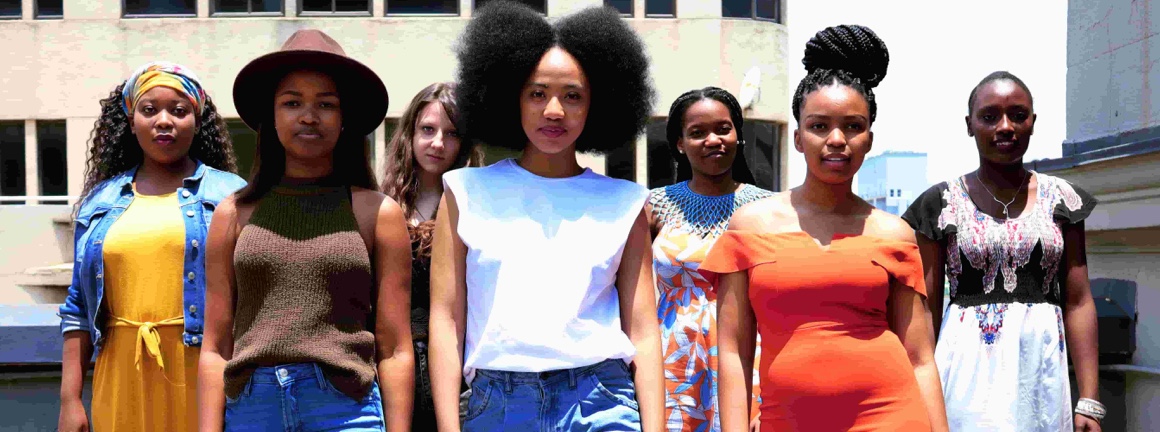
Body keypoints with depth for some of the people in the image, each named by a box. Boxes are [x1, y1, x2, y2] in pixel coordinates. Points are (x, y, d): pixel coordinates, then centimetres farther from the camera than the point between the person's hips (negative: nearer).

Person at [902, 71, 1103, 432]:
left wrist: (1089, 402, -2)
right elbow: (927, 308, 1)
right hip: (969, 367, -1)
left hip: (1042, 366, 2)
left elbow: (1078, 302, 4)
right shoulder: (942, 203, 1)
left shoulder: (1061, 198, 6)